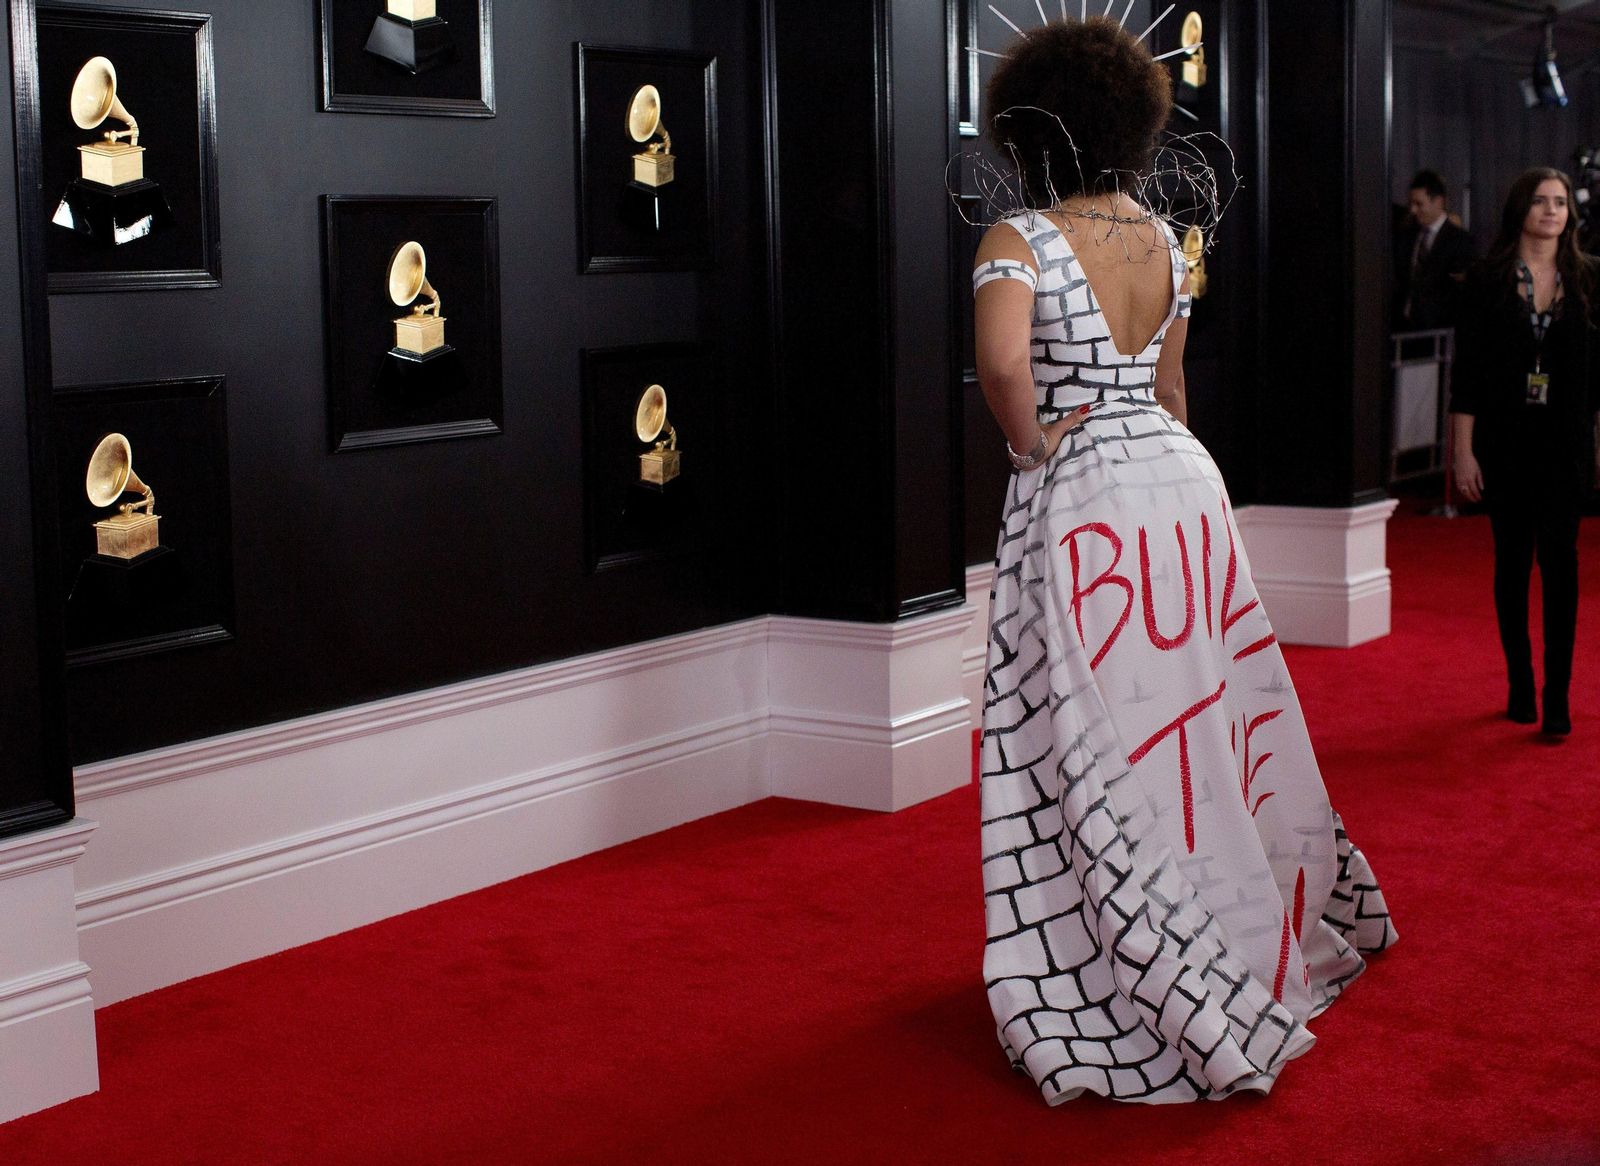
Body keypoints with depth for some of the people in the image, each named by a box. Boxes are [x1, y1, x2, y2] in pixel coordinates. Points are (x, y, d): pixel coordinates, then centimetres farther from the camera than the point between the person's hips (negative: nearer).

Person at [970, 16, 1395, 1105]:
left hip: (1077, 494, -6)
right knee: (1203, 708, 19)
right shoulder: (1164, 237, 7)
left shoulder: (1019, 239, -13)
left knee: (1100, 742, 2)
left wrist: (1031, 441, -14)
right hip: (1181, 479, 6)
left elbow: (1002, 359, -31)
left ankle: (1146, 1000, 10)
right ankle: (1254, 932, 36)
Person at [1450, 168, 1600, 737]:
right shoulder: (1489, 280, 0)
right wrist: (1463, 451, -6)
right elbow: (1467, 370, -1)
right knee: (1513, 558, 6)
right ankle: (1520, 684, 17)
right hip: (1505, 439, 0)